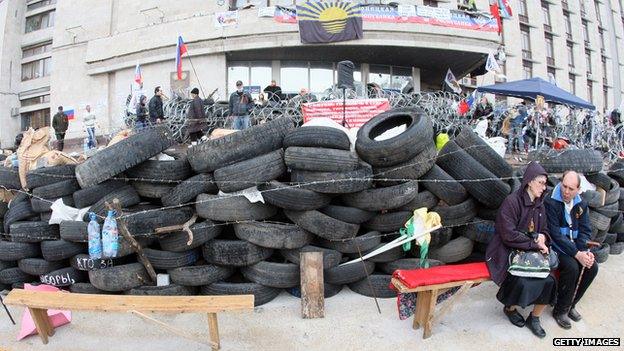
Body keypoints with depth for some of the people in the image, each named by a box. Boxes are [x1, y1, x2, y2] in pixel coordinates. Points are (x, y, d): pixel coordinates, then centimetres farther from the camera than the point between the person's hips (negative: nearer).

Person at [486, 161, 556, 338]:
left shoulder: (539, 204, 8)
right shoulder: (511, 202, -17)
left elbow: (543, 229, 17)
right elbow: (509, 235, -21)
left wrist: (542, 236, -6)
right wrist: (535, 243, -17)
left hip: (530, 253, 7)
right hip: (507, 252, -7)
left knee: (548, 280, -15)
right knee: (523, 281, -27)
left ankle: (534, 318, 9)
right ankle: (510, 308, 7)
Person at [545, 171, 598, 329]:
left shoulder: (581, 205, 4)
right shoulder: (551, 203, -16)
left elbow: (585, 231, 5)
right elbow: (555, 234, -21)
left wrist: (584, 251, -14)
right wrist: (577, 254, -24)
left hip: (575, 246, 6)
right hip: (556, 246, -6)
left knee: (592, 266, -15)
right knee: (572, 267, -28)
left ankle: (571, 304, 5)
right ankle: (560, 310, -8)